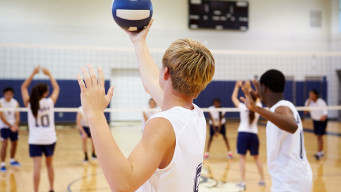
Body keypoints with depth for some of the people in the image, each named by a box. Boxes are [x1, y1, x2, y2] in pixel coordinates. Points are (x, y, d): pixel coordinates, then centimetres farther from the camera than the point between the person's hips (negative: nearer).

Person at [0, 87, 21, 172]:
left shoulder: (15, 103, -1)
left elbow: (17, 116, -3)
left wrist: (15, 125, -21)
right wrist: (10, 126, -22)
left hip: (13, 126, 5)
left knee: (14, 143, 13)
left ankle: (12, 160, 34)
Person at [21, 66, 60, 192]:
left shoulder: (29, 104, -4)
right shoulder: (50, 102, -6)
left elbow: (23, 87, 11)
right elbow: (56, 88, 11)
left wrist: (33, 73, 12)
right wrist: (49, 74, 17)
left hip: (35, 140, -1)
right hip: (50, 139, 1)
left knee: (37, 166, -6)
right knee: (49, 164, 18)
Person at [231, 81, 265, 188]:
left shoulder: (243, 107, -10)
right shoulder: (258, 108, -2)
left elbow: (233, 98, 5)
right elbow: (256, 98, 19)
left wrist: (237, 86, 16)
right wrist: (249, 88, 27)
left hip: (243, 133, -3)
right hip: (253, 134, 3)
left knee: (242, 157, -1)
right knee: (256, 157, 18)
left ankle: (243, 182, -6)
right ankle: (262, 179, 23)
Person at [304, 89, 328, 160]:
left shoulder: (321, 102, -25)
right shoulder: (308, 102, -12)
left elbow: (325, 112, -23)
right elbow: (305, 112, -21)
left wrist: (324, 116, -39)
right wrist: (309, 102, -28)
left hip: (322, 120, -5)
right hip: (315, 120, 5)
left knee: (319, 136, -13)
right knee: (318, 136, 11)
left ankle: (319, 153, -12)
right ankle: (321, 152, 24)